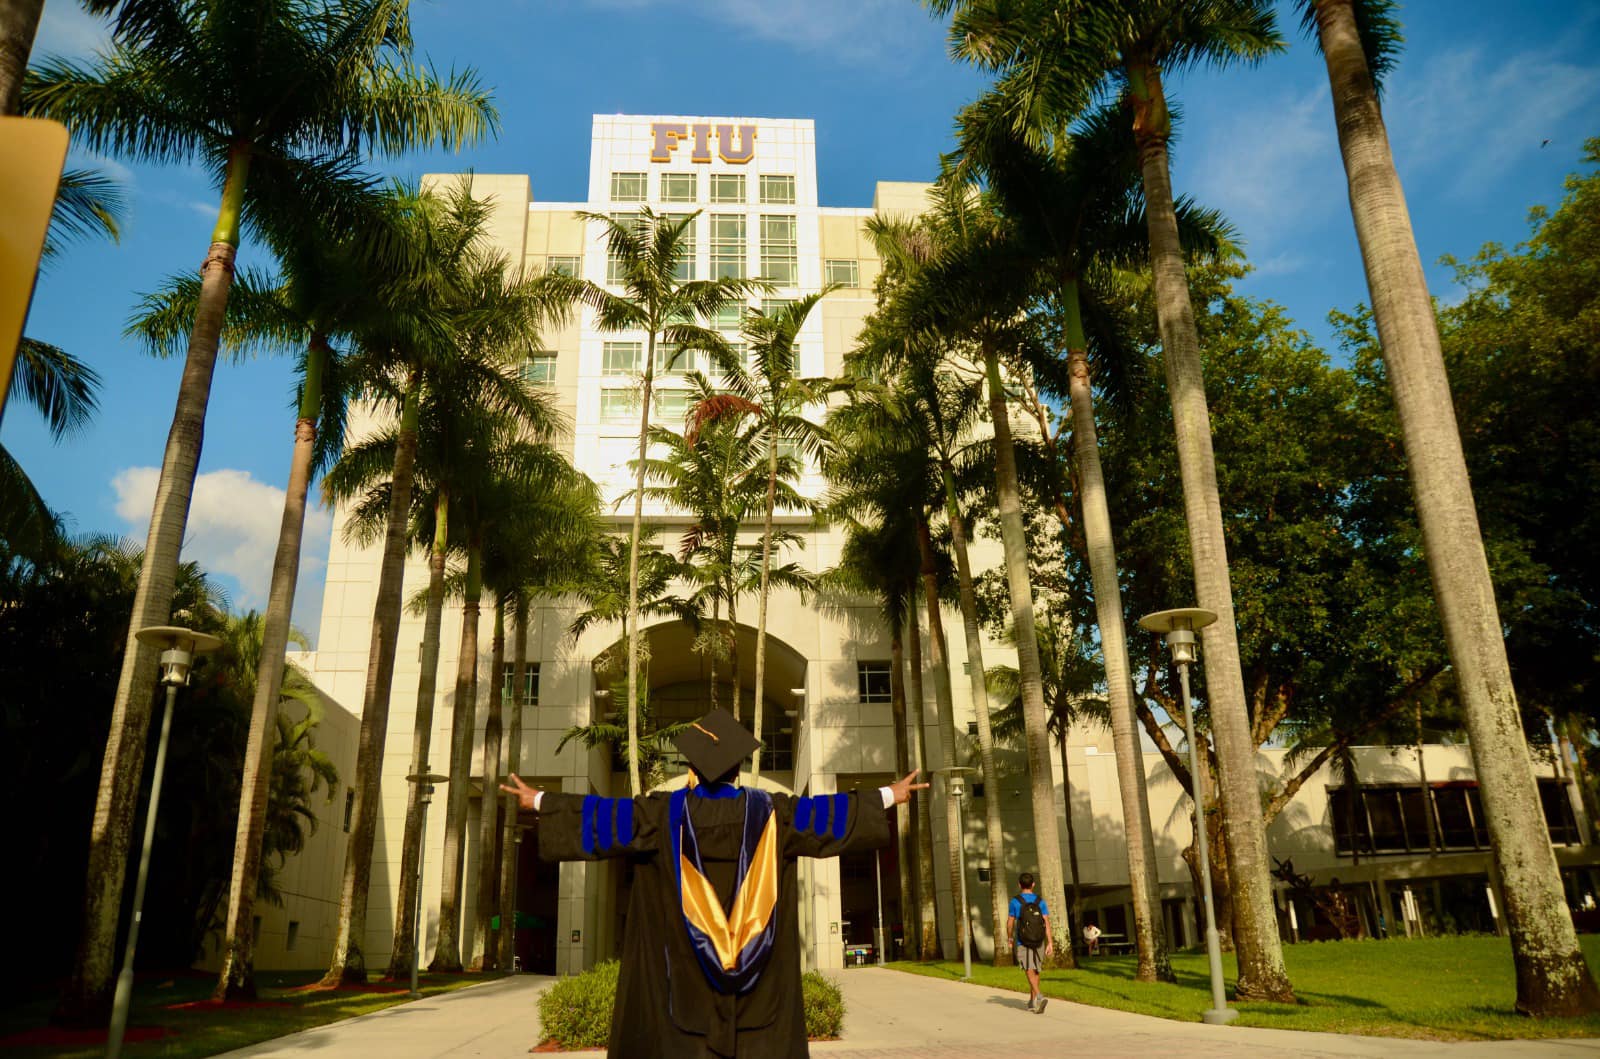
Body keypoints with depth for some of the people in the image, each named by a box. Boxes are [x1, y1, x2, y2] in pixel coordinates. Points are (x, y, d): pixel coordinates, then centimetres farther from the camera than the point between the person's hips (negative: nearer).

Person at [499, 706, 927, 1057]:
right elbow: (824, 812, 2)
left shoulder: (667, 812, -2)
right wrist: (888, 797, 12)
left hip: (684, 970, 0)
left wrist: (540, 801, 9)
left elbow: (608, 814, 0)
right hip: (757, 966, 0)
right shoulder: (767, 811, -1)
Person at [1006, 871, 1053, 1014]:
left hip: (1022, 943, -3)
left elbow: (1010, 923, 1)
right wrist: (1050, 943, -9)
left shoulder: (1015, 901, -6)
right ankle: (1032, 1001, 24)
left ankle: (1039, 996, -28)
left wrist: (1010, 939, 16)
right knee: (1035, 971, 16)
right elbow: (1047, 923, -8)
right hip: (1038, 942, 3)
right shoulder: (1040, 901, -1)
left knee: (1029, 971, -6)